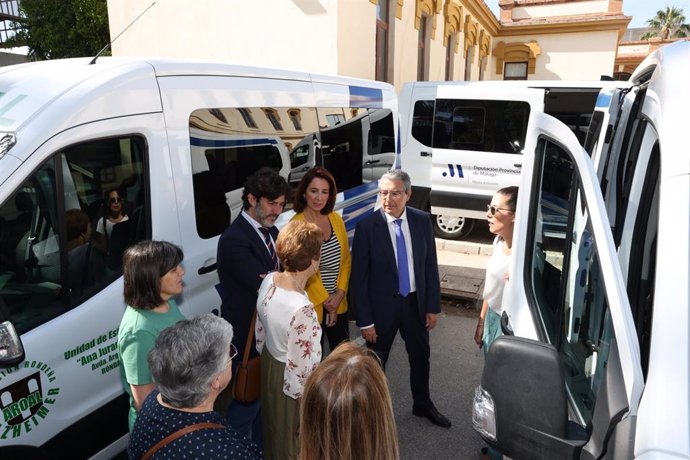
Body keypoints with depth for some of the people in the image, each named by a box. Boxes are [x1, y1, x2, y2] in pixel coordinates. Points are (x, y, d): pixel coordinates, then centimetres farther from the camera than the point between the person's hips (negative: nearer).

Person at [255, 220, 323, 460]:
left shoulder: (269, 280, -14)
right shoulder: (301, 310, -38)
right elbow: (300, 367, -27)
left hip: (269, 362, 8)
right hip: (290, 379, -8)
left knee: (275, 425, 34)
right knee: (293, 436, 22)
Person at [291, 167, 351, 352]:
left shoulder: (336, 219, 2)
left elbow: (345, 259, 5)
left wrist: (339, 294, -5)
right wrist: (326, 301, -8)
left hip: (338, 303, 5)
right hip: (312, 304, -5)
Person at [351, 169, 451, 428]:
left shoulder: (422, 221, -7)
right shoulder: (367, 226, -18)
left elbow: (430, 265, 1)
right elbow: (359, 277, -14)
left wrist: (433, 306, 1)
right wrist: (365, 321, -13)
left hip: (415, 303, 4)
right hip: (382, 306, -4)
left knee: (421, 356, 22)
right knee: (376, 361, 14)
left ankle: (422, 405, 48)